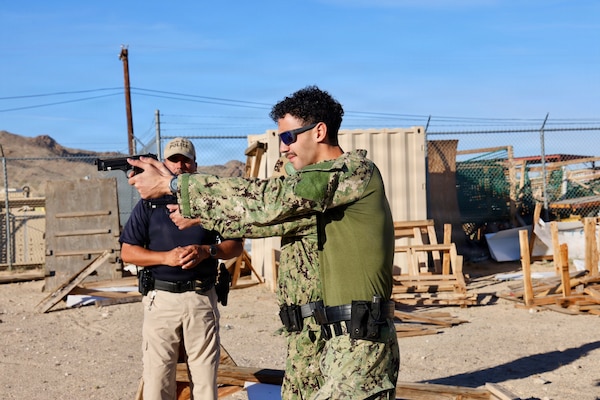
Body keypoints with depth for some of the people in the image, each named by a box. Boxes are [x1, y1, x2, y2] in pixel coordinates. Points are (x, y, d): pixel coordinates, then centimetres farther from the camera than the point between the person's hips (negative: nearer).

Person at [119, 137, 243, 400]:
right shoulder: (149, 204, 9)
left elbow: (235, 245, 10)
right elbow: (127, 252, 4)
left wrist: (206, 251, -10)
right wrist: (166, 257, -11)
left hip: (202, 299, 1)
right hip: (161, 299, 0)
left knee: (205, 377, 3)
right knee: (157, 378, -1)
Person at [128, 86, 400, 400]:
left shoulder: (356, 168, -13)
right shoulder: (334, 179, 15)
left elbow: (267, 200, -18)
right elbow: (275, 212, 18)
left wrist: (172, 184, -14)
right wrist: (195, 214, 13)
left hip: (359, 343, -9)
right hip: (349, 339, 9)